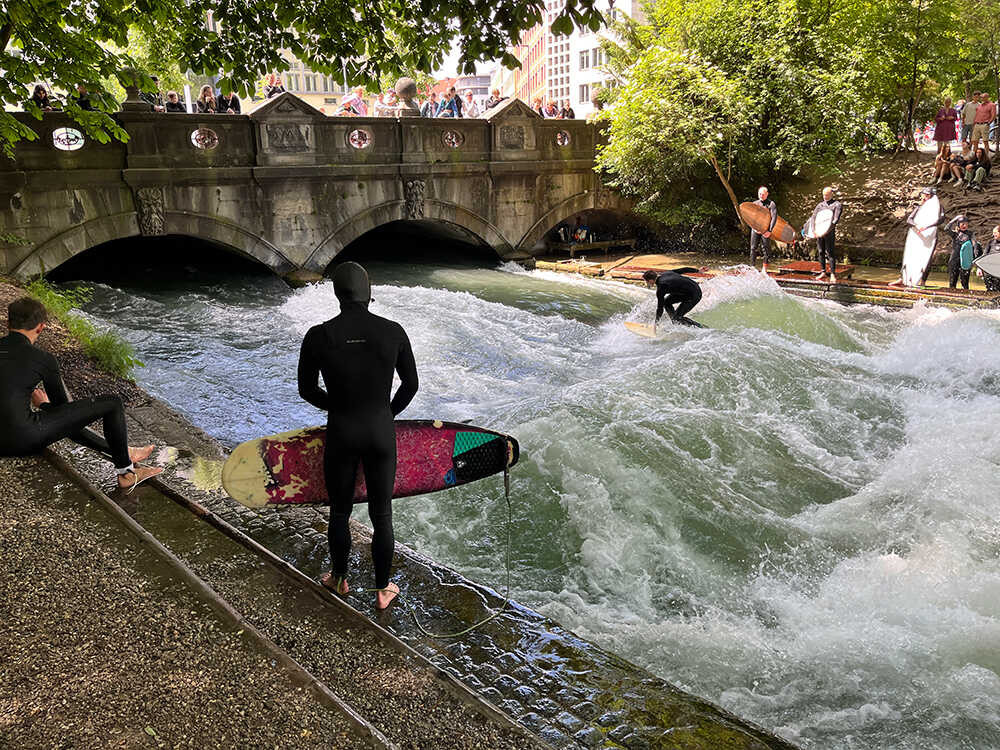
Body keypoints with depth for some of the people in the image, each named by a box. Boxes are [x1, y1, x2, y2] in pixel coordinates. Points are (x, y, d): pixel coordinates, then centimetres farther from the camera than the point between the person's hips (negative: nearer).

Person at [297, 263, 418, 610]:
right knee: (381, 515, 18)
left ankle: (339, 578, 46)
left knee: (340, 511, 24)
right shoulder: (393, 332, -14)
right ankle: (383, 590, 35)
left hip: (341, 434, 0)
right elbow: (411, 384, -1)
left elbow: (306, 389, -1)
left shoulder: (317, 337, -16)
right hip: (381, 433, 0)